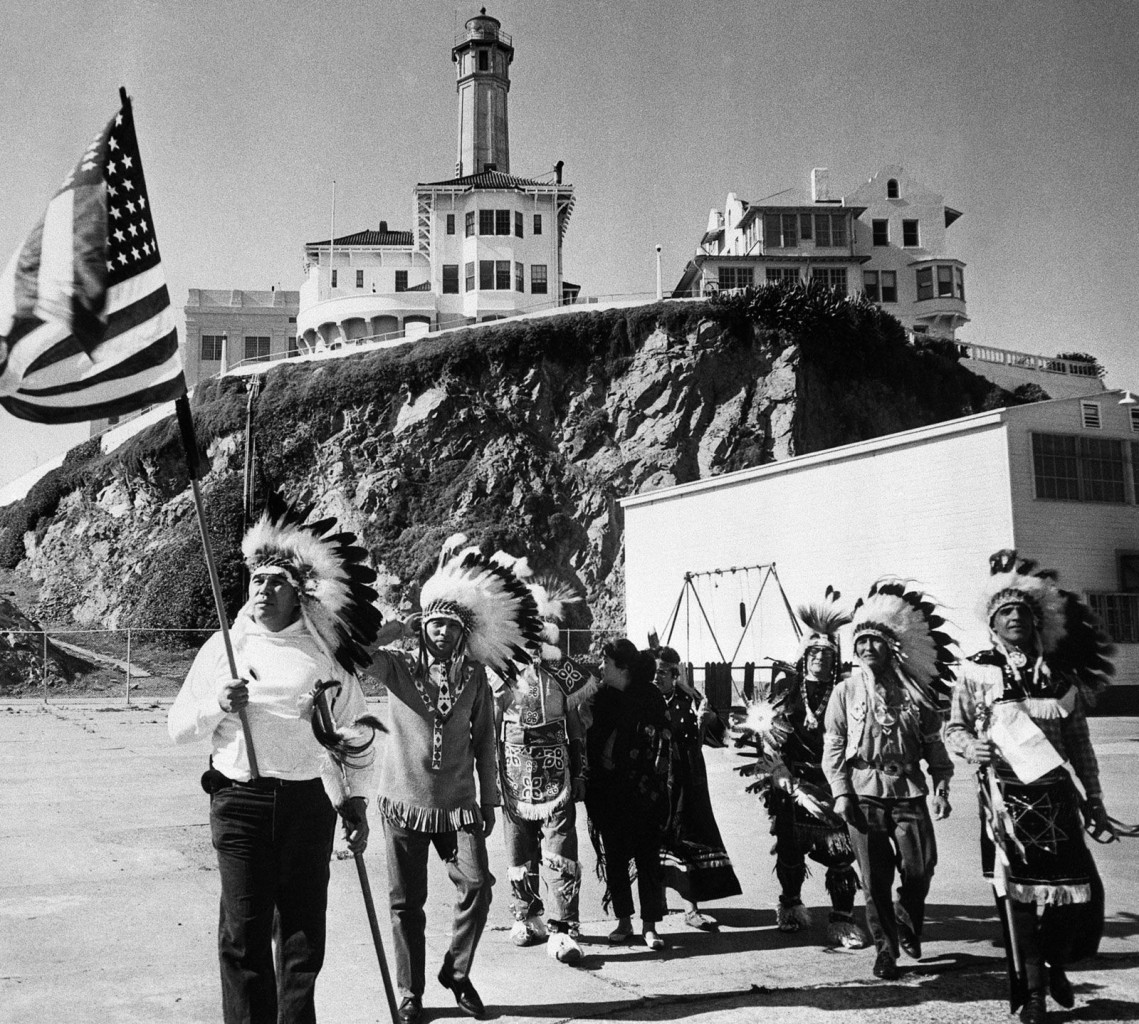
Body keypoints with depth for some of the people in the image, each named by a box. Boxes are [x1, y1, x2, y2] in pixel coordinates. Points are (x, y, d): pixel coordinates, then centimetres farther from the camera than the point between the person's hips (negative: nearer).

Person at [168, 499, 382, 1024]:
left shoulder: (325, 653, 5)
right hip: (239, 800, -1)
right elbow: (178, 726, 7)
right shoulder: (225, 646, 5)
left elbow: (355, 731, 12)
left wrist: (355, 800, 9)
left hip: (307, 803, 1)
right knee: (244, 932, 1)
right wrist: (217, 707, -12)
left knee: (304, 929, 8)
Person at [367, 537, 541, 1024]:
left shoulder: (475, 677, 4)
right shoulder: (399, 667, -3)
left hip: (458, 803, 2)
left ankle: (457, 972, 13)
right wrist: (401, 627, -14)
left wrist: (489, 797, 9)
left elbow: (484, 741, 9)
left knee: (477, 884, -11)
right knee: (406, 902, 5)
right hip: (404, 801, -1)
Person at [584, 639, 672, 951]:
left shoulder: (649, 697, -6)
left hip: (641, 793, -4)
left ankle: (649, 925, 9)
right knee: (613, 856, 8)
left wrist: (655, 787, -14)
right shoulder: (603, 696, 7)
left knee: (647, 856, 1)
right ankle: (624, 921, 19)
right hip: (607, 791, 5)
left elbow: (662, 746, -8)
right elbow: (591, 741, 12)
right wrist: (589, 783, 6)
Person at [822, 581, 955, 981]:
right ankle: (885, 948, 15)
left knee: (920, 868, -1)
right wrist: (840, 792, -6)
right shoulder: (845, 692, 4)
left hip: (908, 793, 1)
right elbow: (833, 747, 2)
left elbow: (933, 744, 10)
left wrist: (941, 787, 0)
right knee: (875, 878, 1)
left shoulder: (914, 693, 8)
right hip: (864, 794, -1)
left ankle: (907, 927, 28)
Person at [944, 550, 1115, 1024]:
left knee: (1079, 886, -3)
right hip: (1006, 793, -2)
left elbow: (1080, 743, 13)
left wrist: (1095, 800, 13)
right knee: (1019, 890, 0)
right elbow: (953, 727, 6)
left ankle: (1057, 965, 27)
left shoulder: (1062, 673, 7)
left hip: (1054, 791, 3)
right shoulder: (977, 671, 0)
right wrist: (971, 746, -15)